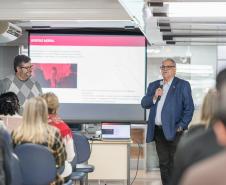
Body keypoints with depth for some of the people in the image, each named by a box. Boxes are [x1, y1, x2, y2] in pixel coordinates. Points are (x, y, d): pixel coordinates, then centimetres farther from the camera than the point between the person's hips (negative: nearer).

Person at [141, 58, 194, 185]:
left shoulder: (183, 85, -1)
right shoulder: (154, 85, 15)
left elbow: (189, 108, -5)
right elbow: (144, 104, 12)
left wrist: (181, 126, -11)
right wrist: (154, 97, -7)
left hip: (173, 131, -5)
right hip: (158, 131, 5)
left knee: (174, 164, -2)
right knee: (163, 163, 11)